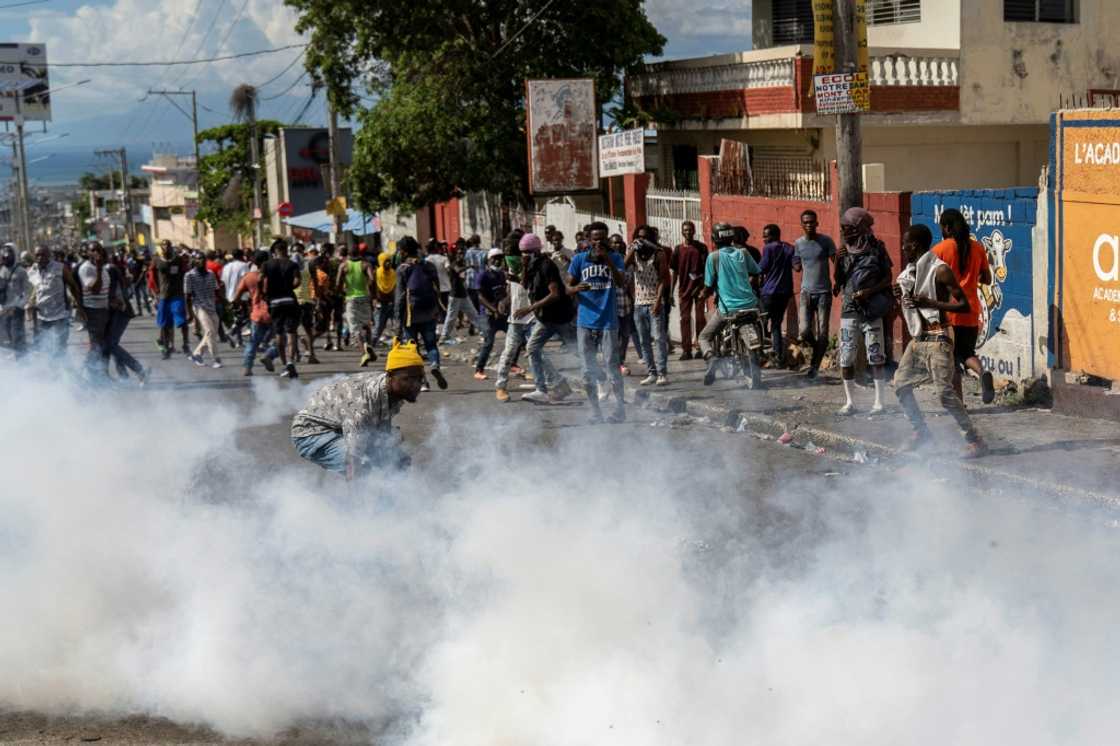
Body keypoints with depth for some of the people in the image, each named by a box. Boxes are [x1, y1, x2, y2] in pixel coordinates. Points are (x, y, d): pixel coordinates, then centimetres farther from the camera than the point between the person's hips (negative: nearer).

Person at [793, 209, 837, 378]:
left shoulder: (826, 241, -3)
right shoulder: (798, 243, 6)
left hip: (824, 292, -2)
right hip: (806, 292, 2)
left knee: (822, 333, -2)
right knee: (804, 331, -11)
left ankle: (814, 367, 11)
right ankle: (817, 348, 21)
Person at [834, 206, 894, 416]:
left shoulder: (876, 248, -4)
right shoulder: (844, 251, 4)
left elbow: (888, 278, -1)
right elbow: (838, 281, 7)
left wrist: (869, 291, -15)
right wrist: (838, 261, -9)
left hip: (871, 309, -3)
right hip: (849, 309, 3)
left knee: (876, 356, 0)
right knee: (846, 357, 2)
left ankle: (879, 401, 7)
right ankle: (849, 402, 10)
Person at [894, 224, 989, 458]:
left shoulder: (940, 270, -13)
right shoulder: (910, 272, 12)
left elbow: (964, 305, -16)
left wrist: (930, 303, -23)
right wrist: (901, 296, 2)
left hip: (936, 340, -9)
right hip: (917, 340, 9)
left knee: (944, 391, -15)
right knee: (901, 384, 10)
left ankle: (975, 441, -10)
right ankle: (921, 431, 25)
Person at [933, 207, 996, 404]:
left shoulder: (939, 250, -8)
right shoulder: (977, 248, 4)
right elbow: (987, 279, 10)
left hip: (948, 312, -3)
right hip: (971, 311, 3)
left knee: (952, 359, 6)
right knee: (967, 352, 16)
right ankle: (982, 372, -16)